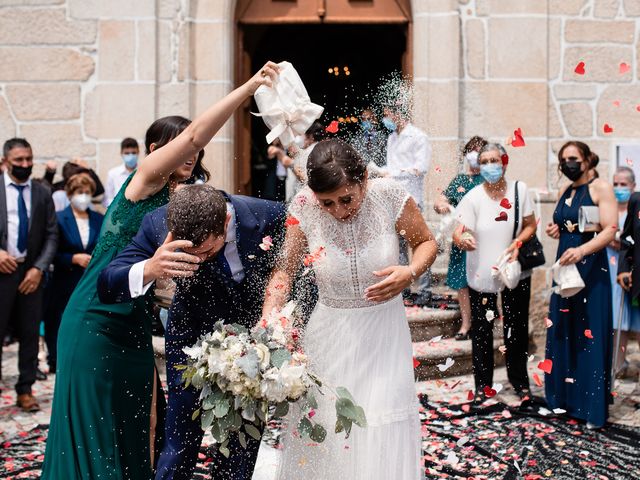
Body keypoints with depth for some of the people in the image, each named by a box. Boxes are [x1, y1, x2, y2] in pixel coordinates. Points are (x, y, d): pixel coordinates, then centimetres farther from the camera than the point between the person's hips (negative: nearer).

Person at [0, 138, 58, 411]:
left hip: (31, 272, 3)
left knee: (30, 333, 6)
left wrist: (38, 268, -5)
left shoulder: (43, 193, 7)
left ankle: (25, 390, 17)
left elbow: (51, 235, 6)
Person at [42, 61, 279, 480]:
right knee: (92, 429, 1)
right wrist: (249, 87, -27)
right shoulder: (144, 179, -9)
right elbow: (194, 133, -24)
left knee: (138, 430, 11)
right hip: (95, 323, -8)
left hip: (134, 328, 8)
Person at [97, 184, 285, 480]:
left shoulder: (270, 217, -26)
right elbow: (106, 287, -28)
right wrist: (149, 270, -48)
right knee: (181, 440, -1)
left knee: (244, 443, 6)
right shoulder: (158, 225, -25)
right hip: (193, 337, 0)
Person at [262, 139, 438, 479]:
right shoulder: (304, 207, -14)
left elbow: (426, 242, 1)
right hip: (330, 333, 1)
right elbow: (284, 271, -5)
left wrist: (410, 273, -19)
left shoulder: (389, 196, -15)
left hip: (384, 330, -1)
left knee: (384, 438, -3)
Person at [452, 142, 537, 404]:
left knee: (517, 328, 10)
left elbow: (530, 225, 4)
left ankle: (520, 381, 27)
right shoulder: (473, 197, -13)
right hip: (481, 273, -2)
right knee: (481, 330, 4)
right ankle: (482, 383, 19)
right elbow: (458, 232, -19)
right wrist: (463, 239, -42)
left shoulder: (519, 189, -6)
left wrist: (518, 242, -15)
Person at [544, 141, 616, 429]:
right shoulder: (565, 193, 15)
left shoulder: (600, 188, -6)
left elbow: (610, 230, -16)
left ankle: (593, 407, 0)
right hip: (564, 268, 7)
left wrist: (581, 250, -30)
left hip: (590, 270, -7)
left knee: (590, 336, -6)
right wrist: (556, 232, 3)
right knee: (562, 333, 7)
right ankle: (565, 397, 17)